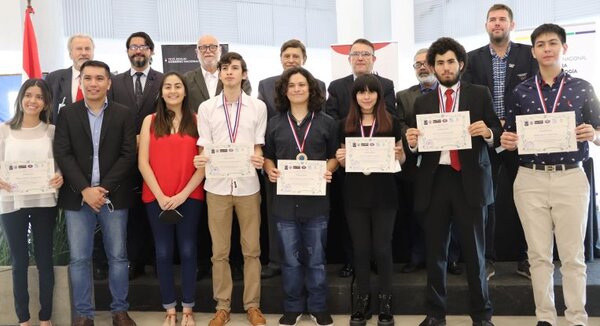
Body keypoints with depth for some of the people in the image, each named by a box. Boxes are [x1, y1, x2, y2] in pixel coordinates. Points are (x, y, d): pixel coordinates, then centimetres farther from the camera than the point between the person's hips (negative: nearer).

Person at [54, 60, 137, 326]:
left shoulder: (124, 114, 3)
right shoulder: (67, 114, 5)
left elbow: (128, 155, -4)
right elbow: (62, 155, -2)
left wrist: (104, 188, -12)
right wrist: (85, 190, -12)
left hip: (113, 197, 0)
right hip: (77, 197, 1)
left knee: (117, 257, 7)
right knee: (79, 259, 4)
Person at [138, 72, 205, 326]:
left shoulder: (196, 121, 3)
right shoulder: (150, 121, 5)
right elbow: (143, 163, 0)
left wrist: (183, 194, -11)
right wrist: (160, 195, -9)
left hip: (190, 197, -1)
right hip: (157, 198, 1)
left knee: (187, 251, 5)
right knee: (163, 252, 6)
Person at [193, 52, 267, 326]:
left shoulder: (258, 106, 4)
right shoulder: (206, 107, 6)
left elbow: (259, 146, 5)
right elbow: (205, 148, 5)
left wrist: (259, 159, -17)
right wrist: (200, 160, -18)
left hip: (248, 185, 0)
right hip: (217, 186, 1)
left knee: (251, 249, 7)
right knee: (219, 251, 7)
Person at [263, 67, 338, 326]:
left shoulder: (326, 122, 4)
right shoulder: (275, 123, 7)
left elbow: (333, 156, 8)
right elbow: (267, 156, 10)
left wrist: (328, 171, -12)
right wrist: (270, 171, -10)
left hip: (316, 199, -1)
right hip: (285, 200, 1)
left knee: (316, 258, 9)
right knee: (290, 258, 9)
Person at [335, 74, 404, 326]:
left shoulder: (391, 123, 0)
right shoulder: (346, 125, 5)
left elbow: (402, 159, 6)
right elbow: (343, 161, 12)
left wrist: (398, 154, -16)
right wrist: (340, 158, -10)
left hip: (384, 195, -2)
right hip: (355, 195, 2)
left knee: (382, 248, 4)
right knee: (360, 248, 9)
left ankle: (385, 302, 18)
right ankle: (362, 300, 22)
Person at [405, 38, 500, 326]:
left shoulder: (479, 94, 6)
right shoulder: (423, 102, 12)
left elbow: (496, 132, 3)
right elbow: (417, 144, 9)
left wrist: (488, 133, -19)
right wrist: (412, 142, -13)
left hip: (469, 180, -2)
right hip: (434, 181, 2)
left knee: (474, 251, 5)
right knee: (435, 252, 9)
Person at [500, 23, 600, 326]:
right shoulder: (520, 91, 7)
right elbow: (510, 138, 11)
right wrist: (508, 141, -11)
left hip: (571, 178, -1)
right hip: (530, 179, 1)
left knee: (572, 255, 3)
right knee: (539, 254, 7)